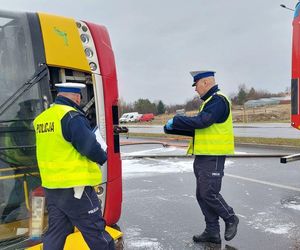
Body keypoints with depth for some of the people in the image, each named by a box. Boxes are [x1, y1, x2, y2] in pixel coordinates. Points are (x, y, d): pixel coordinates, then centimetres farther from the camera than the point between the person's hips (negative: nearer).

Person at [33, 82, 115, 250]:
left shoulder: (42, 118, 9)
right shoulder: (72, 116, -16)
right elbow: (90, 147, -21)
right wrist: (102, 157, -2)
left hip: (51, 186, 8)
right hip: (75, 188, -8)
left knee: (56, 232, 17)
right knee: (96, 231, 6)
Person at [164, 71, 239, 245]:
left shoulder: (218, 100, -12)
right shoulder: (209, 102, 19)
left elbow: (201, 121, -25)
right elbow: (196, 129, 19)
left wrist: (176, 121, -15)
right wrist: (173, 129, 12)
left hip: (213, 157, -10)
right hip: (202, 157, 10)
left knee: (209, 193, -6)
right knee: (202, 195, 11)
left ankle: (231, 219, 18)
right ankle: (212, 232, 20)